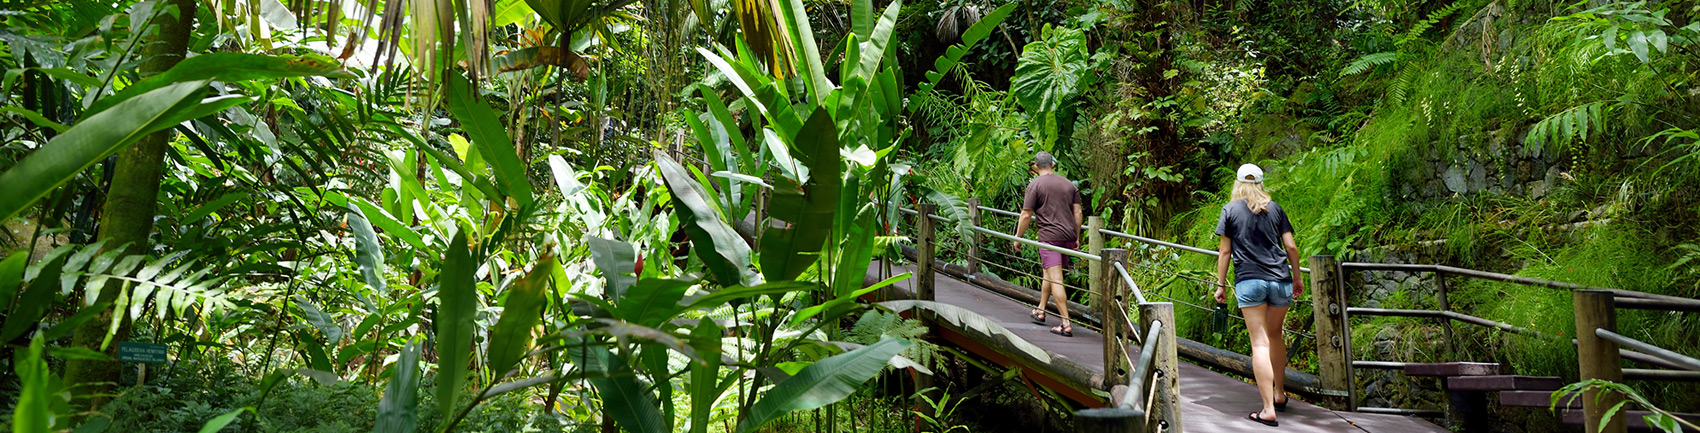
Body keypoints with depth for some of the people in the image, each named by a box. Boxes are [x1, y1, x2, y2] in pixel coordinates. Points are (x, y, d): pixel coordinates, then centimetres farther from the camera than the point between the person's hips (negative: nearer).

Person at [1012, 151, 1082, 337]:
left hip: (1049, 236, -6)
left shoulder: (1035, 185, -3)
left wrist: (1018, 238, 6)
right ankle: (1040, 311, 34)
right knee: (1048, 273, 23)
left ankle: (1066, 324, -13)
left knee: (1055, 280, -8)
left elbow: (1026, 215, -5)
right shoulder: (1068, 184, 13)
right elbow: (1078, 213, 12)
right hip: (1068, 236, 6)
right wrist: (1077, 238, 21)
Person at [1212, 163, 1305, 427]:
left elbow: (1225, 252, 2)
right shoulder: (1275, 208, 11)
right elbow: (1291, 247, 8)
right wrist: (1297, 278, 19)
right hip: (1280, 281, 3)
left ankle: (1268, 409, -11)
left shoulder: (1230, 210, 5)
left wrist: (1221, 285, 8)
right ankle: (1278, 393, 33)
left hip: (1249, 281, -3)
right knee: (1275, 335, 21)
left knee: (1260, 343, -6)